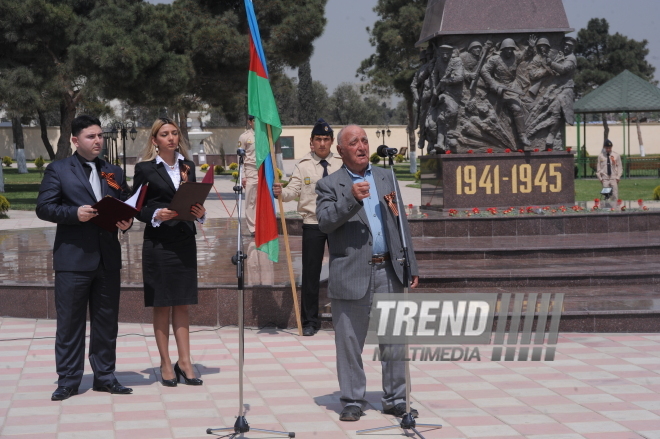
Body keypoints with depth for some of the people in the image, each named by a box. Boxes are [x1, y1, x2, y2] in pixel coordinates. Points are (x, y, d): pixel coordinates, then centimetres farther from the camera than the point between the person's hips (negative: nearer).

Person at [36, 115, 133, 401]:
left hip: (108, 257, 4)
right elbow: (44, 207, -4)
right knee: (70, 322, 0)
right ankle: (68, 380, 7)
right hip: (72, 258, -4)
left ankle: (105, 376, 18)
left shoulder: (115, 173, 15)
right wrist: (75, 213, -18)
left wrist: (126, 222, -7)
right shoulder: (58, 170, 2)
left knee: (106, 321, 9)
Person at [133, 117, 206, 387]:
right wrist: (156, 215, -20)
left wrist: (200, 213, -6)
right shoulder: (145, 168, -2)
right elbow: (137, 208, -3)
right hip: (158, 242, -4)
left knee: (182, 304, 6)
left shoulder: (188, 166, 11)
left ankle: (184, 362, 8)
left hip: (185, 242, 4)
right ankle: (166, 364, 9)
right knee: (161, 305, 2)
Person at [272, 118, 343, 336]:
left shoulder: (340, 165, 5)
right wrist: (281, 192, -28)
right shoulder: (303, 165, 0)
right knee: (311, 272, 0)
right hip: (313, 223, -1)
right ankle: (310, 321, 9)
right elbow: (293, 191, -9)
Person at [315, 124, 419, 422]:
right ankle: (352, 401, 13)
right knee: (349, 342, 3)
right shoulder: (329, 185, 2)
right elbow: (324, 222, -14)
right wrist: (351, 198, -27)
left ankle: (395, 399, 15)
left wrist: (410, 266, 10)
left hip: (389, 272, 3)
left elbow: (401, 224, 15)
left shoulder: (386, 178, 14)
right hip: (351, 275, -3)